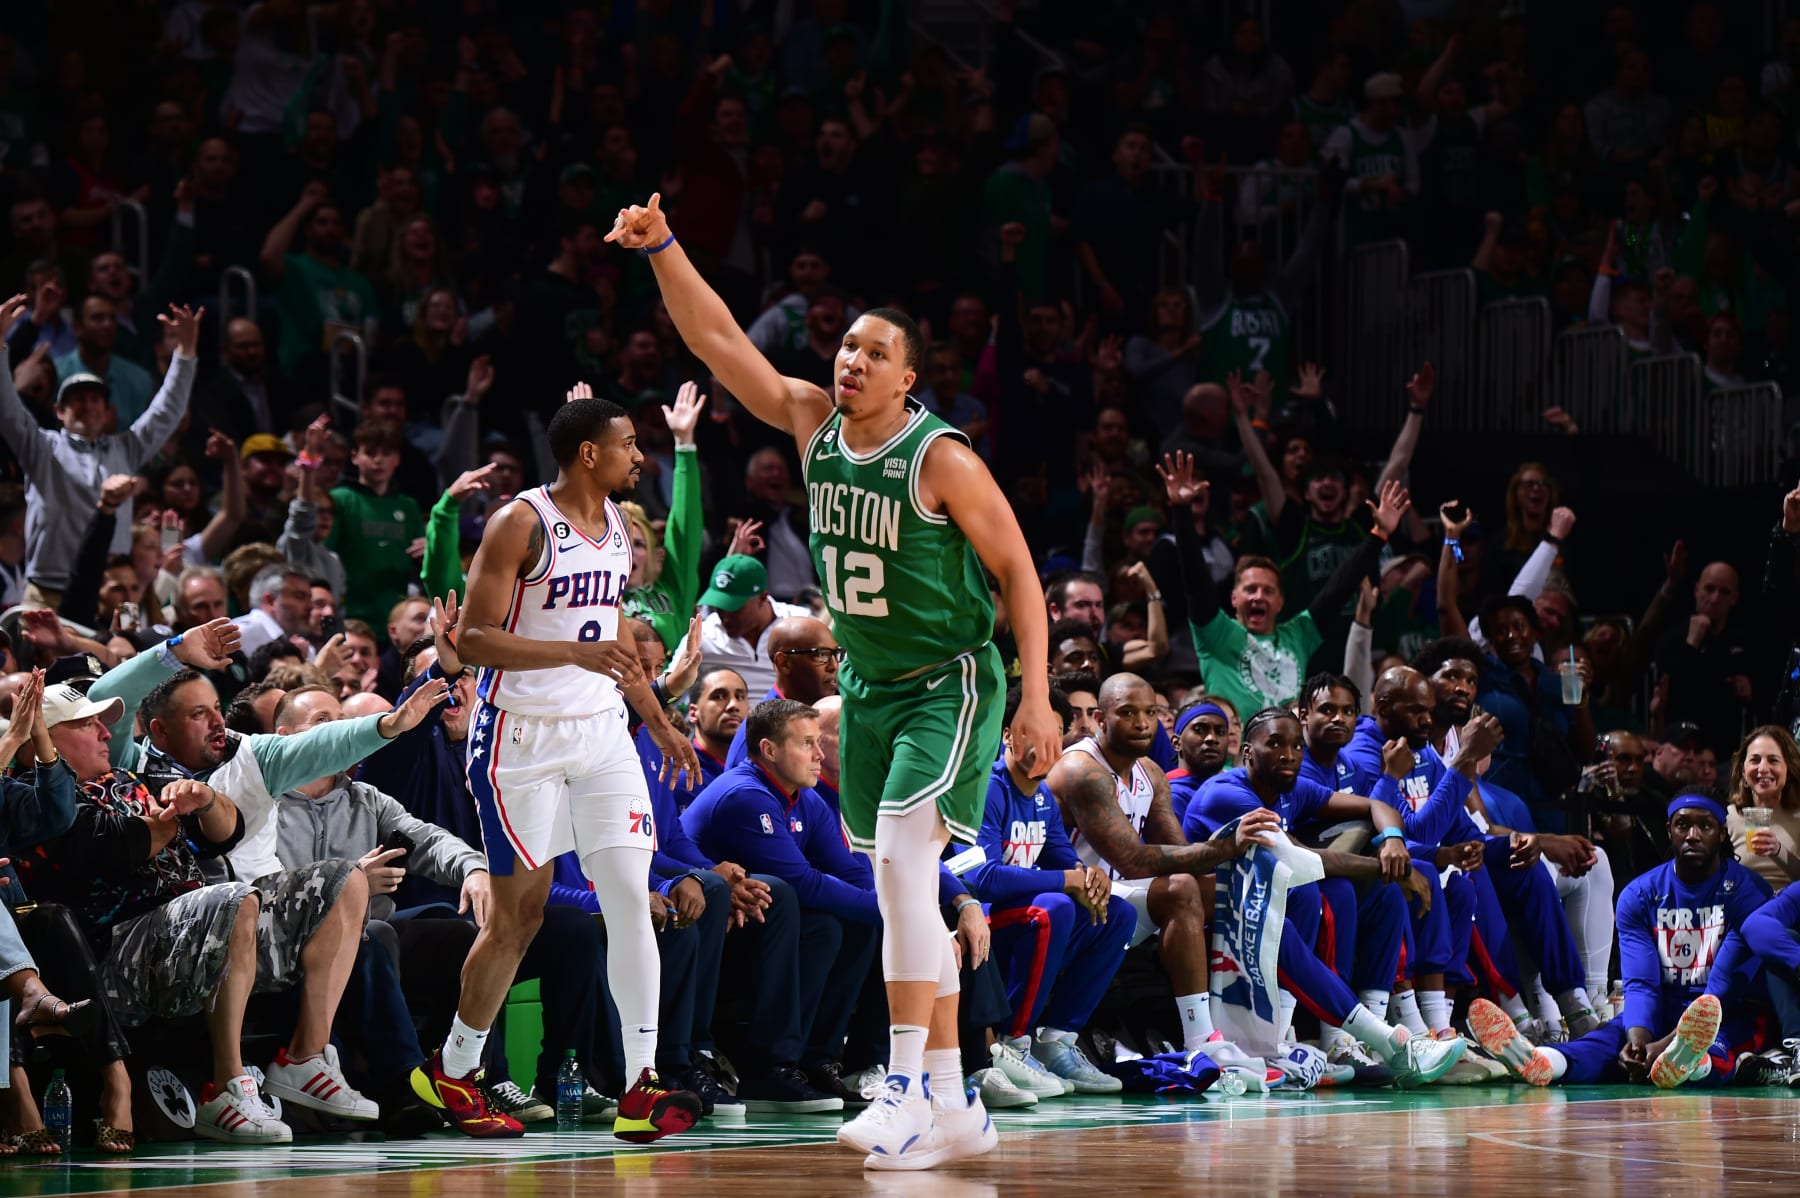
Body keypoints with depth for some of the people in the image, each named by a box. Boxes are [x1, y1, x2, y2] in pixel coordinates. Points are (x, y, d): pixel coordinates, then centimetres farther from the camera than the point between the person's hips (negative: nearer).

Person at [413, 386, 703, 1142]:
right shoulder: (521, 524, -13)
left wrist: (659, 723, 22)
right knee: (518, 915, 1)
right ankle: (451, 1071, 20)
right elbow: (472, 639, -18)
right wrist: (575, 653, -29)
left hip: (600, 729, 6)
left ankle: (639, 1085, -9)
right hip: (523, 737, -6)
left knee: (630, 896, -7)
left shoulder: (615, 523, 10)